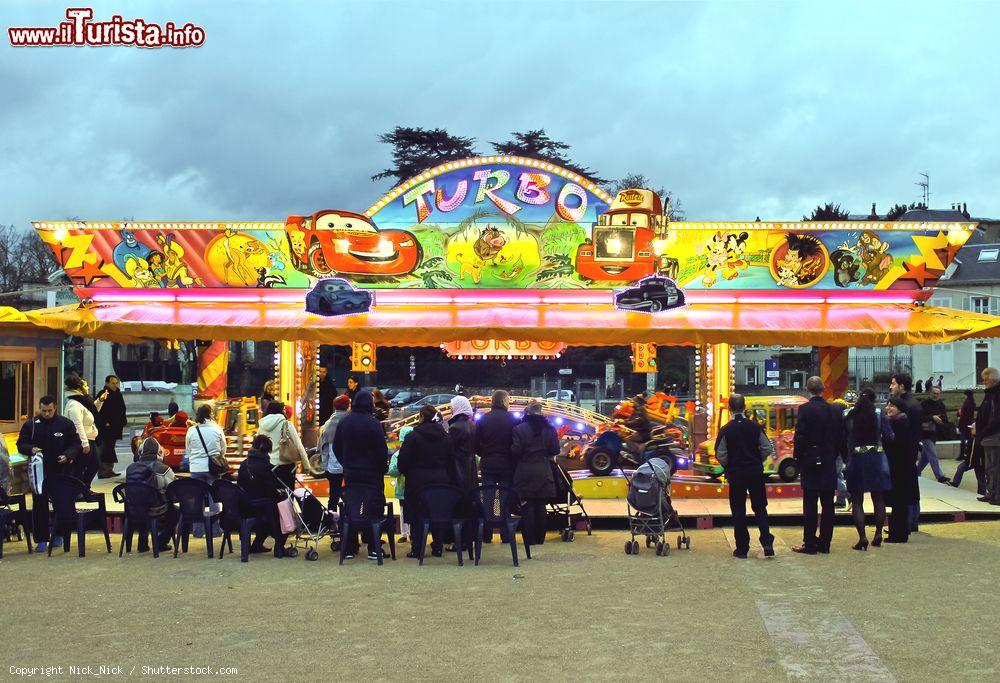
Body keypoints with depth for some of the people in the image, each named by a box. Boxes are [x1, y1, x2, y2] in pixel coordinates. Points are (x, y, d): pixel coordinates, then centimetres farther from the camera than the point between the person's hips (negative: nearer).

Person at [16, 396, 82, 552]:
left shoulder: (66, 424, 2)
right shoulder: (31, 425, 5)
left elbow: (76, 445, 5)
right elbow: (21, 444, 10)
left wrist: (67, 455, -14)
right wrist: (31, 449, -12)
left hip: (62, 472, 0)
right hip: (39, 472, 0)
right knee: (39, 505, -1)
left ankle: (58, 535, 23)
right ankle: (41, 540, 4)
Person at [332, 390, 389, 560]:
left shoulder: (344, 422, 4)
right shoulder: (373, 423, -14)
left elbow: (336, 447, 11)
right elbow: (382, 450, -13)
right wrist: (383, 468, 2)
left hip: (350, 472, 5)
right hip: (371, 473, -5)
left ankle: (350, 548, 12)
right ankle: (373, 549, 0)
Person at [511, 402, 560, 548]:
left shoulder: (519, 429, -9)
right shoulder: (549, 429, 1)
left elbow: (515, 451, -11)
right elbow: (555, 451, 1)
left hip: (525, 472, -3)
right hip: (543, 472, 3)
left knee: (527, 507, 2)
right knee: (540, 506, 10)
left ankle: (530, 539, 0)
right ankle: (540, 538, 13)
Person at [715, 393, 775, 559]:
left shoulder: (726, 430, -10)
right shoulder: (755, 427, -3)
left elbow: (721, 455, -10)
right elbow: (767, 448, -1)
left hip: (736, 474, -2)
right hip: (756, 473, 2)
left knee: (738, 511, 7)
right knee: (760, 508, 12)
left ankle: (742, 548, 8)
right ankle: (767, 543, 0)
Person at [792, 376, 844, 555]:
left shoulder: (805, 409, -10)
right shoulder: (834, 410, 3)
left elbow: (799, 437, -12)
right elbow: (840, 438, 7)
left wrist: (798, 459, -1)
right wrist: (834, 456, 16)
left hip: (810, 462, -4)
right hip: (829, 464, 4)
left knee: (810, 505, -1)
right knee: (827, 505, 9)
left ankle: (810, 544, 0)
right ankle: (824, 543, 13)